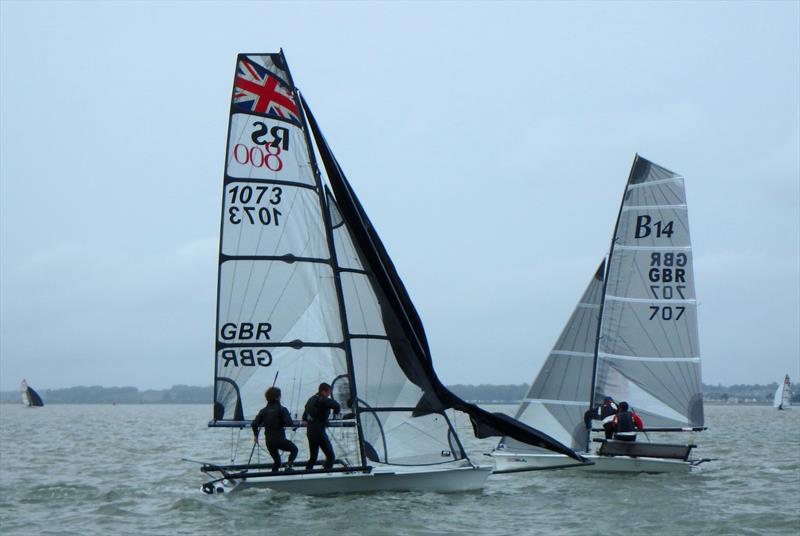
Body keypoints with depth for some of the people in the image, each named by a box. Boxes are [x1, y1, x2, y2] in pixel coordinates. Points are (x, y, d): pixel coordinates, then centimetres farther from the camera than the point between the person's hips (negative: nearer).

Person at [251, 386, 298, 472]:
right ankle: (289, 465, -5)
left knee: (276, 461, 22)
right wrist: (292, 423, 4)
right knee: (294, 449, 19)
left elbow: (255, 424, 2)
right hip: (280, 439, -5)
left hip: (269, 442, 5)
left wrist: (255, 435, 18)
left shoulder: (264, 411, 4)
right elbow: (289, 423, -20)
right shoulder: (281, 409, -10)